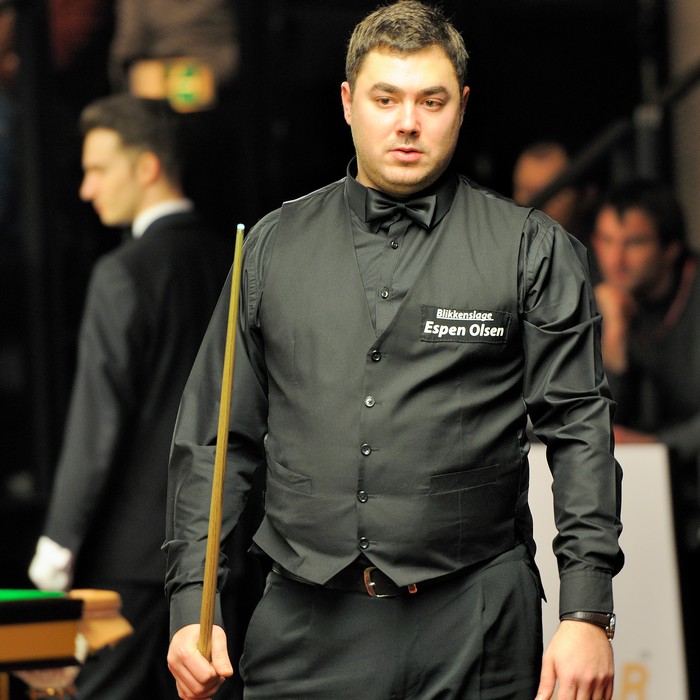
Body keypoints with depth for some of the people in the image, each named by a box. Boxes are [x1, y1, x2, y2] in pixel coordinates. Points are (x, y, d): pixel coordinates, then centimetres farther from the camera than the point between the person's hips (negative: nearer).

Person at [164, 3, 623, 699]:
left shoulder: (533, 250, 4)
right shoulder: (273, 245, 10)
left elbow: (579, 430, -1)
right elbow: (214, 438, 11)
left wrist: (587, 613, -9)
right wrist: (191, 604, 3)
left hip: (472, 622, -2)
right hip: (306, 623, 2)